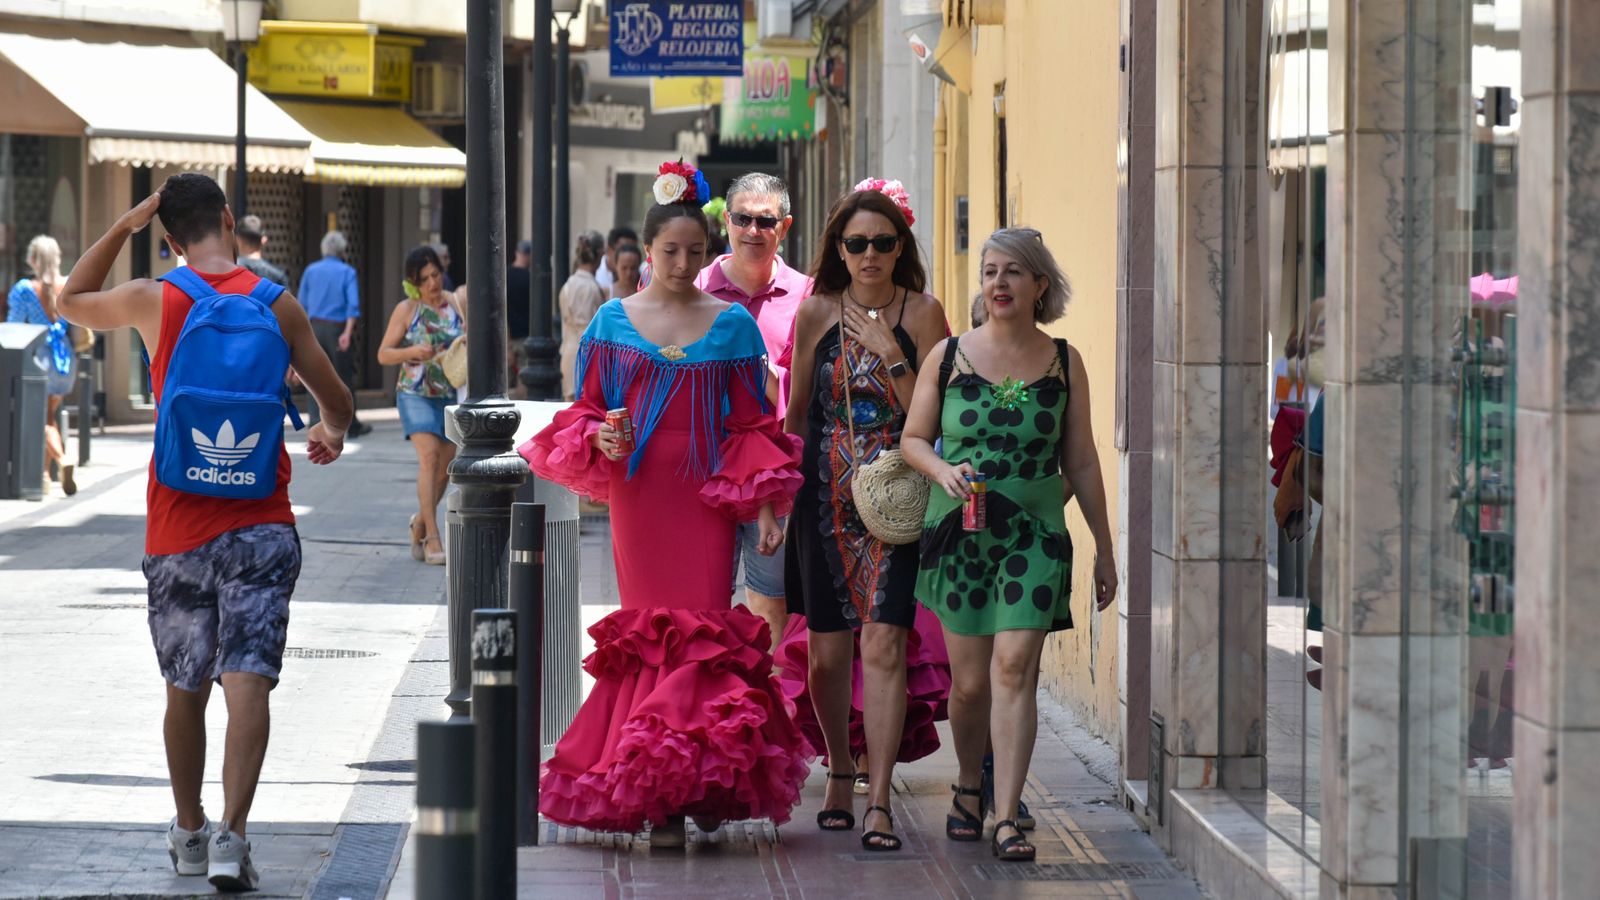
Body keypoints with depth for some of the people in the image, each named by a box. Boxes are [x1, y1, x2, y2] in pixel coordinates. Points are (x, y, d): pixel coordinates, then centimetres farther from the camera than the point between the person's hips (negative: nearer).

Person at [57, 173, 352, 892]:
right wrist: (329, 434, 30)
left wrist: (122, 226, 16)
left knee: (185, 687, 14)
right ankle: (232, 836, -21)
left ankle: (189, 833, 27)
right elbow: (337, 402, 8)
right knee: (248, 679, -7)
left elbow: (71, 301, 19)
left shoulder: (153, 300, -2)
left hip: (177, 528, 1)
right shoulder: (277, 305, -1)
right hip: (261, 523, -1)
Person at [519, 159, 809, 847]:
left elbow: (751, 424, 8)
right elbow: (585, 411, 12)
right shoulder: (614, 322, 8)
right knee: (649, 628, -1)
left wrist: (765, 506, 1)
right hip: (636, 493, 1)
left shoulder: (732, 325, 7)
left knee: (705, 627, -10)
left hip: (706, 495, -1)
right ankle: (658, 796, 1)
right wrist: (596, 437, -11)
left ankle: (704, 781, -8)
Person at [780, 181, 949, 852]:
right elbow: (795, 411, 14)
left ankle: (879, 801, -14)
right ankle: (840, 773, 29)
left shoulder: (922, 314, 1)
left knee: (884, 646, -13)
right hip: (826, 496, 2)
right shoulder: (818, 312, 6)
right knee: (827, 650, 7)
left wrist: (890, 355, -13)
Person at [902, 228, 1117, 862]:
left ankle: (1006, 818, -13)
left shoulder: (1063, 363, 5)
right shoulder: (948, 355, 4)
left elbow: (1081, 461, 10)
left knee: (1014, 667, -13)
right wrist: (942, 471, -13)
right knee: (970, 680, 4)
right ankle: (968, 787, 31)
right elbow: (913, 438, 9)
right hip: (958, 533, 1)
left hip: (1035, 536, -1)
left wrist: (1104, 548, 11)